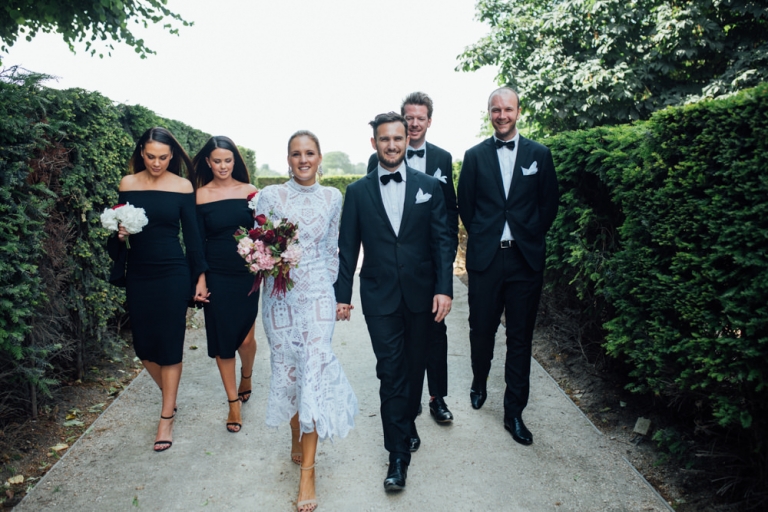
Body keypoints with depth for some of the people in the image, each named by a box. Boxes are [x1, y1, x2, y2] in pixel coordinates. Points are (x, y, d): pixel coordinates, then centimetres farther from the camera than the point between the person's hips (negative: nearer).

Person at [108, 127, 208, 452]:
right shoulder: (128, 184, 3)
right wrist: (120, 233, -13)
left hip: (172, 273, -3)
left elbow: (191, 234, -1)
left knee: (169, 344, 1)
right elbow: (119, 223, 11)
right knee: (143, 344, 8)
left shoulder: (182, 186, -3)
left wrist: (199, 277, -2)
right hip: (138, 273, 3)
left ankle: (166, 417, 15)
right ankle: (170, 396, 34)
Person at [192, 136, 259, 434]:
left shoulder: (249, 191, 1)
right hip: (217, 276, 0)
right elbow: (198, 240, 1)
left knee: (245, 337, 1)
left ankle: (246, 377, 36)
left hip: (247, 274, 0)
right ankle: (234, 401, 21)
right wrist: (200, 278, -5)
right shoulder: (201, 195, -1)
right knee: (222, 339, 5)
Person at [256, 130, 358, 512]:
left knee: (314, 372, -6)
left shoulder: (332, 197, 5)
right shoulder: (270, 195, -1)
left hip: (317, 295, 0)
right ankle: (297, 436, 37)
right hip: (279, 295, 0)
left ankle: (307, 470, 2)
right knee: (287, 369, 11)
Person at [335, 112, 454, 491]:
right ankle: (399, 454, 10)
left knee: (414, 367, 15)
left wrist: (444, 288, -8)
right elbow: (347, 248, 4)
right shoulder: (357, 192, 3)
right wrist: (342, 295, 2)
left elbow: (442, 241, 1)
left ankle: (406, 422, 41)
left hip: (421, 296, 1)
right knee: (390, 372, 0)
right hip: (380, 297, -1)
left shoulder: (429, 186, 3)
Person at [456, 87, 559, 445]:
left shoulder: (539, 154, 5)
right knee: (481, 328, 9)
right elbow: (465, 204, 10)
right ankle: (479, 383, 38)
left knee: (520, 336, 5)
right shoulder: (475, 156, 6)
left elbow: (549, 204, 8)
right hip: (485, 256, 0)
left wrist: (530, 237, 4)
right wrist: (482, 236, 7)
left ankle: (514, 411, 16)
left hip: (525, 257, 0)